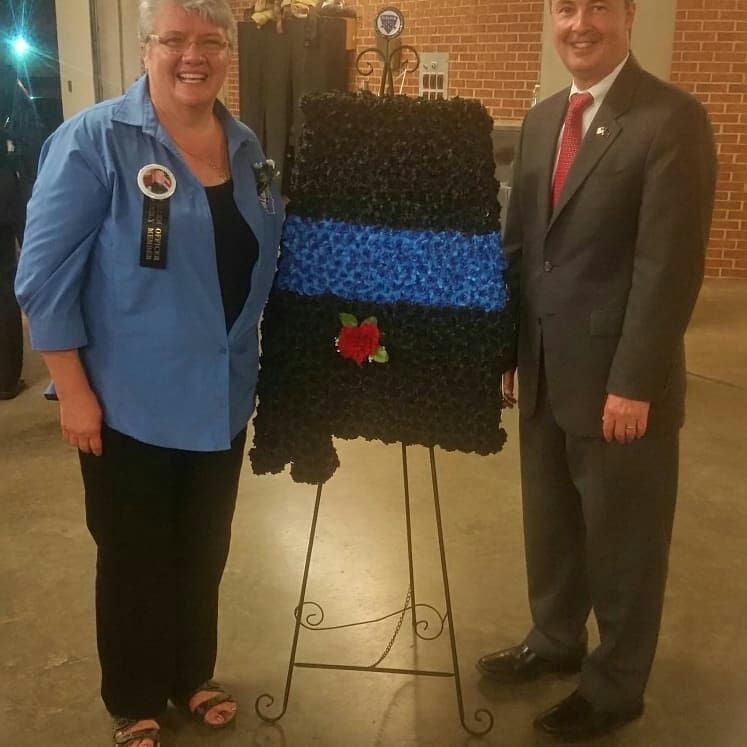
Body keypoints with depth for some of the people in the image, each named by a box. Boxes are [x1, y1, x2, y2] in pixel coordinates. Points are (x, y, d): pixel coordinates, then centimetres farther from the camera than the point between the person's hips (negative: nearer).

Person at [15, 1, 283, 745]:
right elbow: (45, 273, -13)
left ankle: (193, 677, 41)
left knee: (204, 551, 18)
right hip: (130, 402, -5)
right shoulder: (94, 140, -12)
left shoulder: (248, 148, 4)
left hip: (222, 398, 5)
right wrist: (73, 390, -15)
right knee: (134, 558, 12)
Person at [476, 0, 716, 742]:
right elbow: (519, 244, 11)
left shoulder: (673, 118, -12)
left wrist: (633, 383, -19)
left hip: (618, 380, -6)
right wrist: (507, 349, 9)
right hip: (544, 370, 7)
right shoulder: (541, 119, 10)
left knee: (622, 540, 10)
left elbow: (671, 265, -17)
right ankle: (555, 640, 42)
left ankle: (615, 686, 30)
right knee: (549, 521, 20)